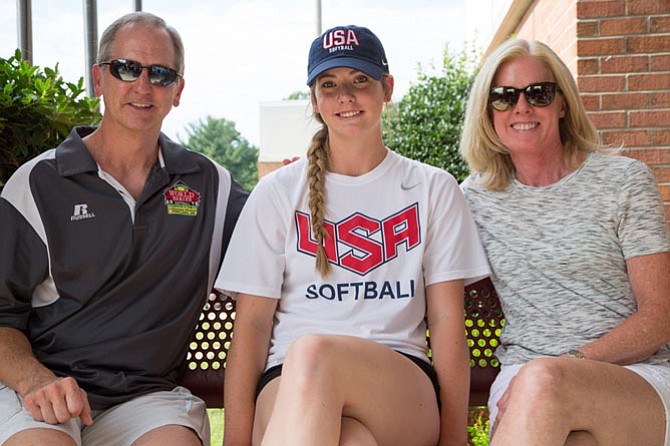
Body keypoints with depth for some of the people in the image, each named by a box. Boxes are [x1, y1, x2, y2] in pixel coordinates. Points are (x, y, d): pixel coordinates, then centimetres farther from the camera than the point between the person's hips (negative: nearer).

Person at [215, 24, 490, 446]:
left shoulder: (433, 189, 13)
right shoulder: (277, 192, 11)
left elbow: (447, 319, 8)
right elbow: (252, 321, 4)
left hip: (402, 389, 1)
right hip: (287, 385, -1)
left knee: (313, 352, -35)